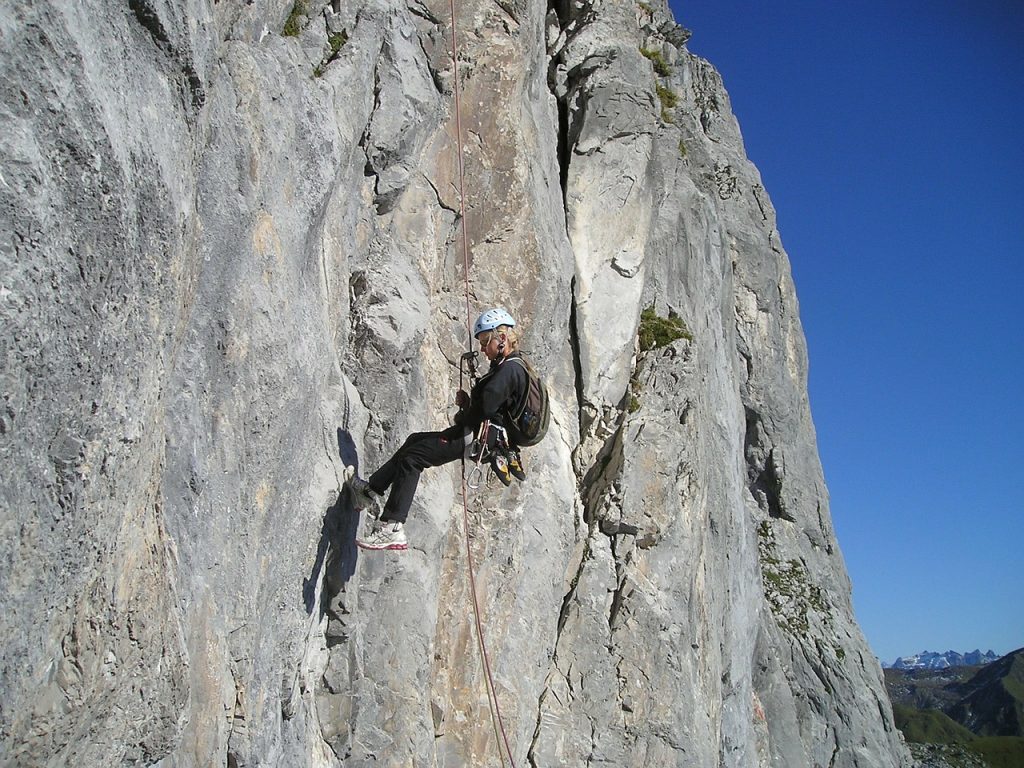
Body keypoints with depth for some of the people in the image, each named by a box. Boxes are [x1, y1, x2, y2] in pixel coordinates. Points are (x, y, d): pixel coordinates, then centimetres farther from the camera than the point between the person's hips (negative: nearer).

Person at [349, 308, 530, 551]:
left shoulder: (509, 371, -16)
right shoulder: (506, 367, 17)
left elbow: (484, 409, -24)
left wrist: (463, 416, -5)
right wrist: (467, 403, 1)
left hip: (480, 437, -11)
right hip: (482, 433, 11)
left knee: (411, 458, -14)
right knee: (415, 440, 19)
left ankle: (392, 529, -15)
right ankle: (372, 488, 28)